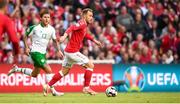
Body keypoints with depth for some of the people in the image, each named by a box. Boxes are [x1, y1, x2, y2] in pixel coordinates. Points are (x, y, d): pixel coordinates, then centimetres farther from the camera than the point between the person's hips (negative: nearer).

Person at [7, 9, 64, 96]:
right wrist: (26, 48, -9)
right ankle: (53, 91, -12)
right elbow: (25, 36, -1)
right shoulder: (35, 28, -13)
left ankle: (17, 69, 35)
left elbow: (55, 40, 14)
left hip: (43, 53, 7)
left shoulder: (51, 29, 1)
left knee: (34, 74, 17)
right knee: (48, 70, -18)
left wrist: (58, 51, 2)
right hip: (35, 52, -7)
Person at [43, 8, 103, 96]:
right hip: (73, 51, -10)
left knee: (64, 71, 18)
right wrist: (65, 35, -51)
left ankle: (48, 86, 19)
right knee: (90, 65, -4)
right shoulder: (82, 24, -15)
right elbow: (72, 28, -34)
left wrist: (94, 40, 35)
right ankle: (86, 88, 0)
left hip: (69, 51, 10)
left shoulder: (84, 26, 14)